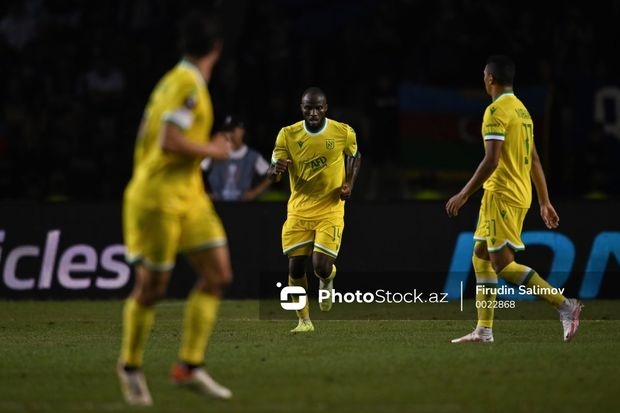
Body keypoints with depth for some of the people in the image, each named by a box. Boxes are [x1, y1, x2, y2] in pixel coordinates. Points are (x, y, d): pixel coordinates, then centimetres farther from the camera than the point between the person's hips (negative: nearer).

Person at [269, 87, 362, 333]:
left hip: (330, 210, -1)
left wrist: (349, 184, 0)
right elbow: (272, 172, -7)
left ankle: (328, 280, 26)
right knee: (295, 267, -2)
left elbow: (355, 155, 14)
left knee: (322, 267, -13)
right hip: (298, 210, 2)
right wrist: (276, 170, -31)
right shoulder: (288, 135, -7)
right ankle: (304, 320, 16)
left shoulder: (343, 133, -7)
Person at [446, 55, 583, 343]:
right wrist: (545, 202, 20)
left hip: (502, 195, -10)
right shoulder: (522, 110, 16)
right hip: (520, 195, 10)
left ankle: (565, 305, -18)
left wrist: (464, 195, -17)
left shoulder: (496, 111, -13)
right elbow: (535, 161, 18)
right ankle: (484, 330, 11)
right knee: (481, 257, 12)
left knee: (504, 264, -11)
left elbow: (492, 160, -21)